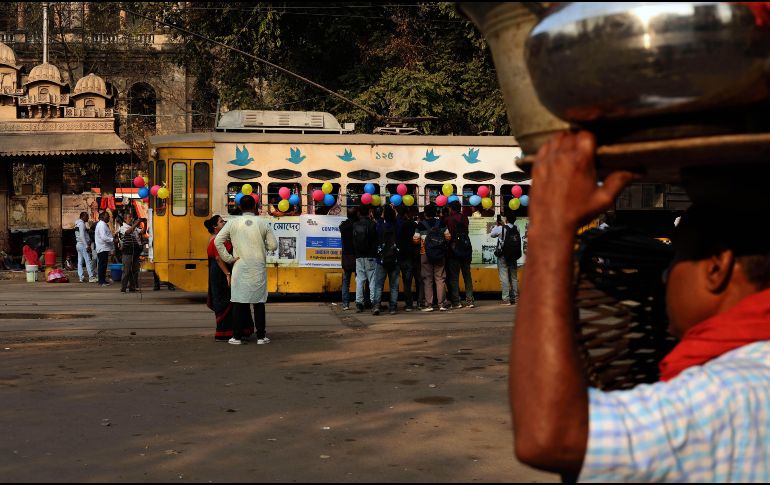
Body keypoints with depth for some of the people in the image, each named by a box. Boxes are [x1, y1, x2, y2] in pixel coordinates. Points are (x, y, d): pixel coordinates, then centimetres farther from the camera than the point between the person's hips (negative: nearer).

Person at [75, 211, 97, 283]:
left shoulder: (78, 224, 18)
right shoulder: (81, 224, -12)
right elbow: (82, 236, -19)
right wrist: (86, 245, -19)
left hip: (78, 244, 10)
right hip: (83, 245, -10)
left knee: (80, 262, 6)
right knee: (88, 261, -10)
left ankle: (81, 277, 5)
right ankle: (91, 277, -13)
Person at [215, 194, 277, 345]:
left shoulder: (233, 223, 0)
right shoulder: (263, 224, 0)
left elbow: (218, 241, -6)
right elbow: (273, 245, 1)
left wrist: (228, 258, -1)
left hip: (240, 267, 0)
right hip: (258, 268, 0)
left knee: (238, 301, 3)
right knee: (259, 302, 6)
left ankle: (237, 336, 4)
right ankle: (261, 336, 8)